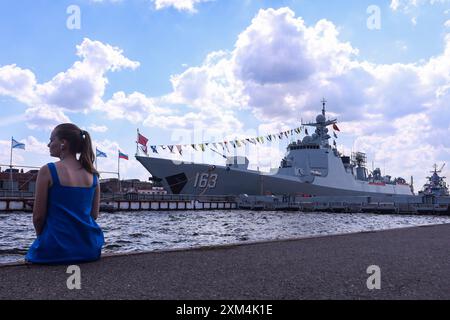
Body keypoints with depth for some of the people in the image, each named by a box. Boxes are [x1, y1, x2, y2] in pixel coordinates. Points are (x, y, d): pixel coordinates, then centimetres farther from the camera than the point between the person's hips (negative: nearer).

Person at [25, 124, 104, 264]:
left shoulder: (48, 171, -9)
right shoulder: (92, 173, 4)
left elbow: (38, 216, -6)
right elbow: (94, 214, 9)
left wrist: (41, 236, 12)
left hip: (56, 251, -4)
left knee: (31, 255, 26)